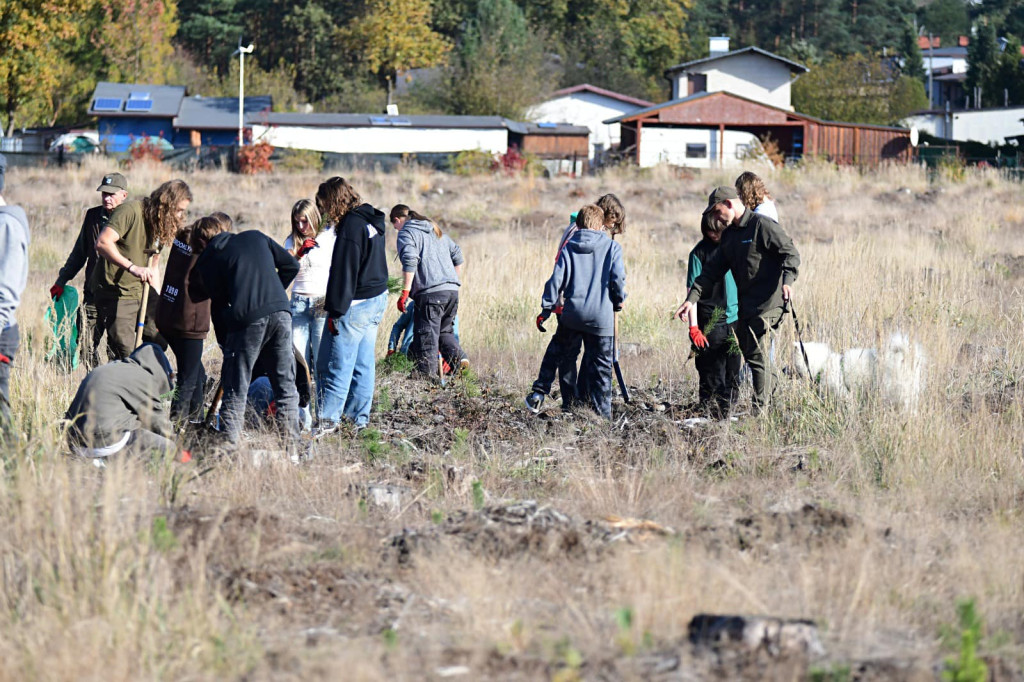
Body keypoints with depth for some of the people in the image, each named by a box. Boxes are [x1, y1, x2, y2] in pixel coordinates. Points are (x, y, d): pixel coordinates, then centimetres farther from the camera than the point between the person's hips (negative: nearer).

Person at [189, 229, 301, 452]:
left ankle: (229, 444, -4)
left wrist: (227, 346, 14)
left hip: (248, 318, -3)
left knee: (236, 388, 3)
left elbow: (218, 307, 9)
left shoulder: (209, 261, 12)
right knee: (285, 384, 11)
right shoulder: (256, 237, 22)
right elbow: (291, 265, 19)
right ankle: (292, 442, 10)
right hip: (280, 312, 3)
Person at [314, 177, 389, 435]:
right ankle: (359, 418, 18)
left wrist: (335, 311, -16)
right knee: (363, 363, 13)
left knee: (335, 365, -5)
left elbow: (343, 273, -19)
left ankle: (329, 419, -4)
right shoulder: (372, 222, 12)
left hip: (356, 305, -10)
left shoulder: (350, 227, -17)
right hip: (377, 299, 10)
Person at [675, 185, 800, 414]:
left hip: (767, 302, -9)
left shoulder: (762, 225, -9)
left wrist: (787, 280, -32)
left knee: (757, 356, -12)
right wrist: (692, 298, 8)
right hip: (744, 305, 9)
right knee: (748, 353, 9)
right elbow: (712, 270, 17)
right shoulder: (729, 234, 17)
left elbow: (790, 253, -15)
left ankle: (760, 410, -11)